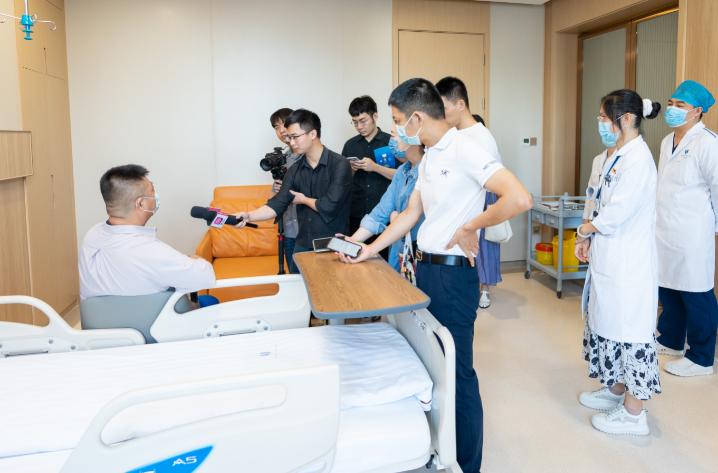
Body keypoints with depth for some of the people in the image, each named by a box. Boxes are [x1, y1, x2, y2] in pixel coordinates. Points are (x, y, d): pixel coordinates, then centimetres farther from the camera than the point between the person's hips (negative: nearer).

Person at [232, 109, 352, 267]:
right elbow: (277, 204, -2)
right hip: (303, 246, 6)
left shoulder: (339, 164, -14)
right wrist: (249, 216, -18)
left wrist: (304, 199, -3)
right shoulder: (295, 170, 6)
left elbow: (329, 207, -22)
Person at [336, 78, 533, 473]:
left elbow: (519, 199, -27)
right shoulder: (429, 158, 14)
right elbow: (410, 214, 20)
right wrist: (369, 250, 16)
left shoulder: (463, 150, -16)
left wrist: (469, 227, -16)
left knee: (458, 372, 1)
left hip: (452, 273, -9)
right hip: (425, 268, 9)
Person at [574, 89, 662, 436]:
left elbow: (616, 214, -22)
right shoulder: (617, 155, 13)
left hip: (628, 264, -10)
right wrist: (587, 239, 7)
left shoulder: (637, 159, -19)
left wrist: (585, 230, -5)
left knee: (628, 329, 0)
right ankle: (616, 391, 36)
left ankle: (633, 414, 14)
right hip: (609, 261, 10)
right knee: (609, 324, 19)